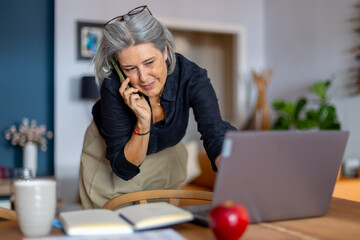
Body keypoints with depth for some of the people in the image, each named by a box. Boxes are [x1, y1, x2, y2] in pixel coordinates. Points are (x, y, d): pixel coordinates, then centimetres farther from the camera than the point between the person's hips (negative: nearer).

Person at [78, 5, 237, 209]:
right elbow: (124, 169, -30)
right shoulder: (114, 88, -36)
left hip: (165, 153, 2)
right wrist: (143, 123, -46)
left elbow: (216, 135, -42)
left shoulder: (191, 77, -32)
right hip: (109, 151, -2)